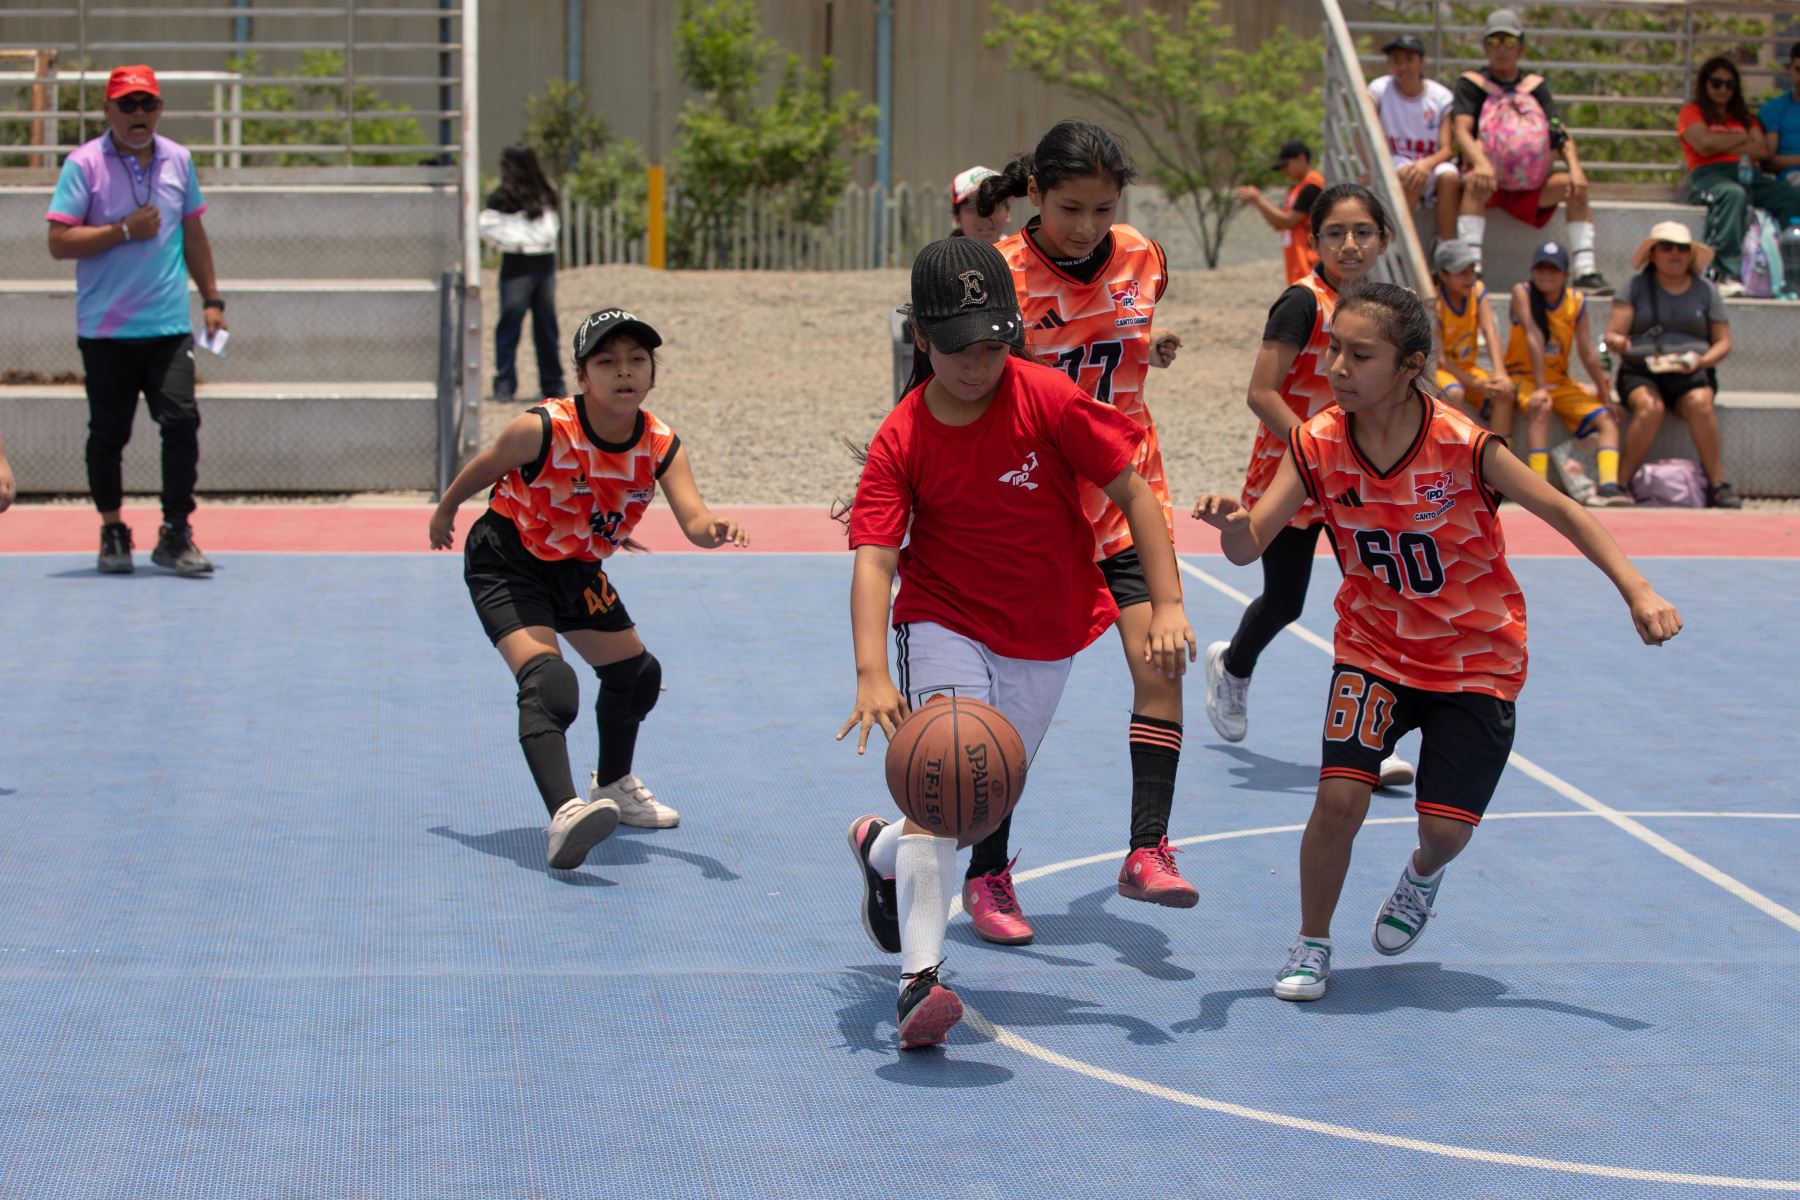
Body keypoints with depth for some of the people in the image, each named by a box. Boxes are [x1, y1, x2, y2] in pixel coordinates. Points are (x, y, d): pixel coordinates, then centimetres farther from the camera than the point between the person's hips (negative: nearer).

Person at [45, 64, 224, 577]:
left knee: (181, 421, -10)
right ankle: (112, 533, 19)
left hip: (169, 327, 2)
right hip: (105, 329, -2)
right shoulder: (84, 164, -3)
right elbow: (59, 242, -9)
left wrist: (211, 298, 17)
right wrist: (124, 231, -15)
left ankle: (175, 535, -3)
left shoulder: (178, 160, 9)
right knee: (108, 434, 5)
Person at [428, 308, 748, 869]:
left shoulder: (661, 446, -17)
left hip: (576, 569, 7)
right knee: (547, 681, -29)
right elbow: (486, 466, -9)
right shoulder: (542, 430, -29)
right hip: (504, 563, -7)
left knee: (636, 673, 18)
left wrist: (714, 530, -55)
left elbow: (693, 517, -31)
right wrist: (445, 511, 8)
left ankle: (613, 787, 45)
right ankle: (564, 816, -45)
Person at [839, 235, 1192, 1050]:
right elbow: (874, 559, -23)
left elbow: (1133, 494, -10)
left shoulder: (1047, 399, -15)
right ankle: (920, 978, -25)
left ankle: (882, 850, 46)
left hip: (1044, 638, 2)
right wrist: (871, 675, -38)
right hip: (945, 622, -2)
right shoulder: (902, 440, -15)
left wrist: (1168, 606, -19)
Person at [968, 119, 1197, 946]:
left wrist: (1155, 347, 4)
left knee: (1159, 665, -12)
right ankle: (987, 873, 12)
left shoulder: (1141, 260, 0)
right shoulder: (1000, 273, -14)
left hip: (1126, 496, 3)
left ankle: (1147, 851, -4)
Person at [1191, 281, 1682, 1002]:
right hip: (1374, 650, 1)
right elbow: (1250, 547, -17)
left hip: (1477, 658, -1)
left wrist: (1637, 592, -19)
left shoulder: (1464, 447, -23)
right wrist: (1231, 522, -41)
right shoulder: (1317, 446, -15)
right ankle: (1311, 945, 8)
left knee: (1446, 826, -6)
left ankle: (1424, 874, 34)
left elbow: (1562, 513, -12)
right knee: (1340, 795, -17)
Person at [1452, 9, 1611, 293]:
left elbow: (1559, 132, 1)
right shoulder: (1471, 83, 3)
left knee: (1574, 185, -20)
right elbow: (1462, 132, -13)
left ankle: (1586, 270, -23)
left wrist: (1574, 167, -20)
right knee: (1476, 183, -37)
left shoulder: (1535, 86, 12)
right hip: (1488, 177, -3)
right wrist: (1481, 163, -34)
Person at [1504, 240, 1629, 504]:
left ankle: (1608, 486, -25)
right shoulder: (1522, 293, -11)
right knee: (1541, 407, -36)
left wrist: (1607, 399, -4)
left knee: (1608, 420, -8)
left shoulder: (1577, 301, -1)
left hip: (1560, 382, 6)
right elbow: (1534, 338, -22)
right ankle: (1538, 486, -40)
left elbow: (1588, 355, -1)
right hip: (1523, 376, -5)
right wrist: (1539, 388, -30)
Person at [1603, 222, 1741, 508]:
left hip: (1692, 374, 1)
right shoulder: (1637, 286, 8)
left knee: (1700, 404, -34)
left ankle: (1718, 484, -30)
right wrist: (1617, 342, -24)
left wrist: (1702, 361, -9)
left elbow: (1723, 342, 12)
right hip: (1640, 371, -1)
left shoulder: (1705, 291, 12)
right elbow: (1612, 335, 1)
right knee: (1650, 407, -35)